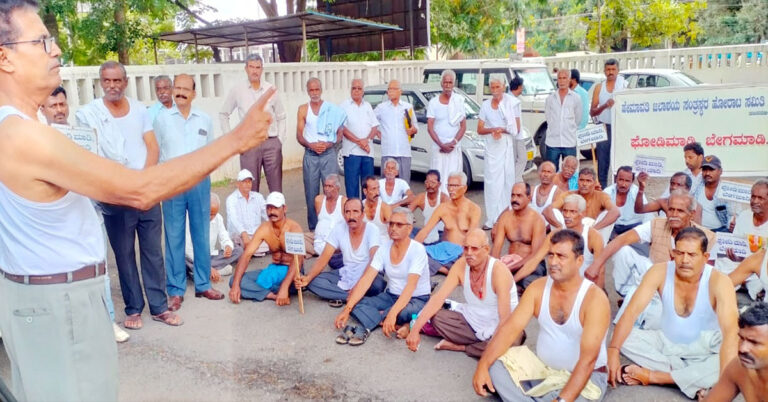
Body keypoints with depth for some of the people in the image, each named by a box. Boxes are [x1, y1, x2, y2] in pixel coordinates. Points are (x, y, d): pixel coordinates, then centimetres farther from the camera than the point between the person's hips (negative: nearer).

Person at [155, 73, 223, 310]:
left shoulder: (205, 119, 8)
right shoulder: (162, 118, 2)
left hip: (199, 181, 2)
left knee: (202, 235, 9)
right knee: (174, 238, 2)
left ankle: (203, 285, 20)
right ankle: (176, 290, 12)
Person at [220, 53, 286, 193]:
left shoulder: (271, 90, 3)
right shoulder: (237, 90, 2)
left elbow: (281, 117, 10)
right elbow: (223, 114, 11)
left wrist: (281, 140, 3)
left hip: (272, 143, 1)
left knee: (276, 188, 4)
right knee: (251, 188, 5)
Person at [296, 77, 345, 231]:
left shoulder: (333, 109, 5)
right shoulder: (303, 109, 8)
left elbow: (339, 134, 5)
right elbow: (299, 136, 5)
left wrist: (329, 144, -12)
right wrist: (311, 145, -12)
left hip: (328, 153, -1)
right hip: (310, 155, 1)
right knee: (311, 192, 2)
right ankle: (313, 227, 10)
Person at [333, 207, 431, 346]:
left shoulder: (417, 250, -19)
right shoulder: (384, 248, -4)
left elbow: (410, 286, -30)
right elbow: (366, 279, -10)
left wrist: (392, 314, -43)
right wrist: (347, 308, -21)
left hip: (417, 300, -5)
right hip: (391, 296, 5)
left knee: (404, 312, -39)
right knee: (356, 304, -18)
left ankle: (365, 327, -19)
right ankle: (396, 325, -31)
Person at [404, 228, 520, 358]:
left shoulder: (498, 270, -23)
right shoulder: (461, 265, -10)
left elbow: (505, 317, -29)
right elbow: (438, 298, -15)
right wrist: (415, 329, -25)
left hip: (498, 328, -3)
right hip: (471, 321, 3)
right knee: (435, 316, -18)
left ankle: (460, 347, -18)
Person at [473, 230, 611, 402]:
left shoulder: (595, 299, -20)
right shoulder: (537, 288, -4)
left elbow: (588, 359, -26)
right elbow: (509, 328, -10)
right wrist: (482, 366, -23)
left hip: (587, 377, -5)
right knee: (494, 365, -16)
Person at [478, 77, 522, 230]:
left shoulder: (511, 103, 1)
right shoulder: (485, 105, 11)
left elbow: (516, 129, 0)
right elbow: (479, 129, 9)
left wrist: (502, 130, -13)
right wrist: (493, 129, -9)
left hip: (507, 146, -2)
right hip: (491, 147, 2)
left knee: (507, 182, -1)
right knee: (491, 182, -2)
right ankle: (491, 219, -1)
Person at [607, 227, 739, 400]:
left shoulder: (719, 282, -23)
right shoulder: (660, 272, -17)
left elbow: (730, 331, -35)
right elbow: (631, 311, -25)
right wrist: (613, 351, -38)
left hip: (703, 351, -2)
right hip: (666, 343, 2)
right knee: (624, 337, -22)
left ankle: (651, 376, -24)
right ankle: (695, 379, -21)